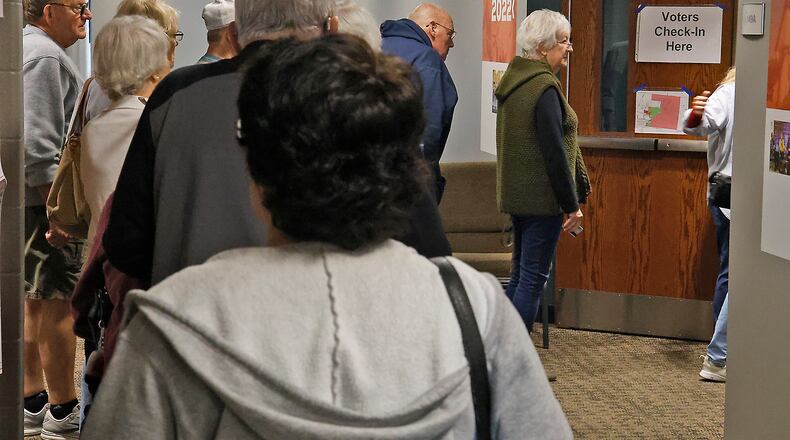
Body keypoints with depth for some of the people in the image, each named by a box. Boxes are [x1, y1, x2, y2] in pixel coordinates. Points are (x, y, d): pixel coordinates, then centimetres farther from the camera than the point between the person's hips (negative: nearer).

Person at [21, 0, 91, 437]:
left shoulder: (29, 48, 18)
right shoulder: (45, 55, -15)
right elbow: (38, 144, -23)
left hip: (31, 199, 11)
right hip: (41, 198, -11)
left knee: (34, 302, 15)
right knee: (59, 303, -5)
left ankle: (33, 404, 22)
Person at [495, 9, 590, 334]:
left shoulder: (514, 80, 12)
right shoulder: (544, 88, -18)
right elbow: (555, 152, -20)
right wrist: (572, 204, -13)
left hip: (516, 195, 9)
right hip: (542, 198, -9)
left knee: (520, 276, 17)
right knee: (533, 279, -4)